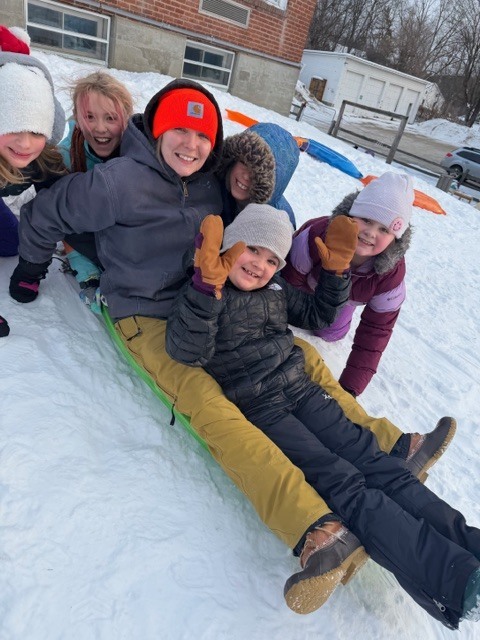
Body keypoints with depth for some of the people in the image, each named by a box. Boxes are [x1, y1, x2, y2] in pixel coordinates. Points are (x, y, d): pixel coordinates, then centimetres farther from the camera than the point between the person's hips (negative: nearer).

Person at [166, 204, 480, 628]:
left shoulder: (277, 291, 15)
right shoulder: (201, 295, -3)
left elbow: (319, 317, 27)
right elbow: (187, 353, -18)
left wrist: (335, 272, 13)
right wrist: (207, 287, -29)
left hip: (301, 390, 7)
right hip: (257, 409, -6)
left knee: (376, 462, -8)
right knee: (343, 483, -20)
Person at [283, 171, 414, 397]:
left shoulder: (391, 275, -39)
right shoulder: (314, 237, -45)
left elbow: (375, 331, -31)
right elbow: (289, 286, -32)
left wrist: (350, 387, -32)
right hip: (306, 287, -1)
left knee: (330, 334, 15)